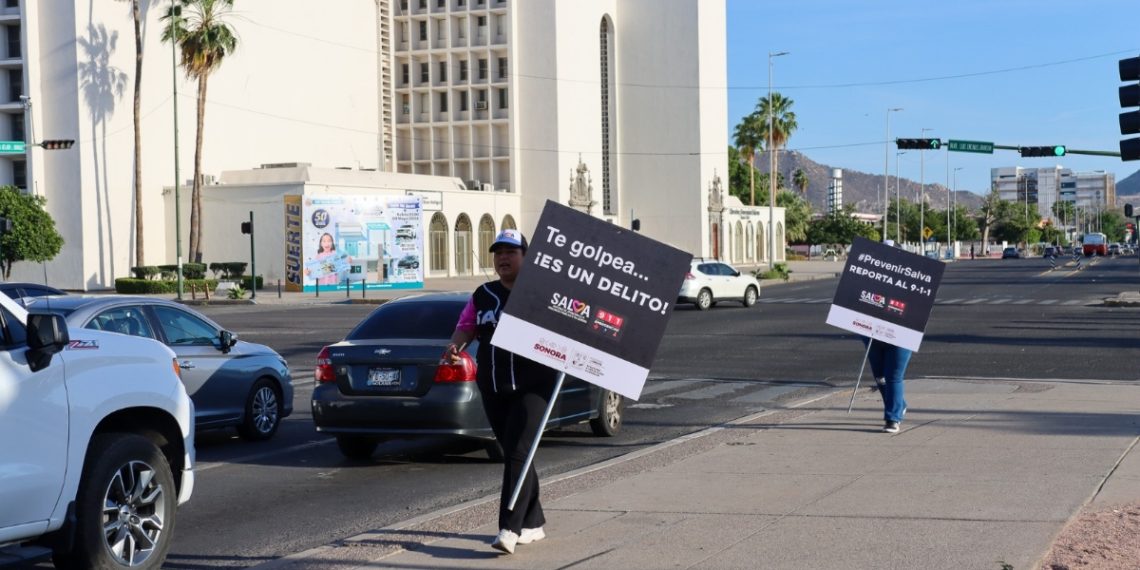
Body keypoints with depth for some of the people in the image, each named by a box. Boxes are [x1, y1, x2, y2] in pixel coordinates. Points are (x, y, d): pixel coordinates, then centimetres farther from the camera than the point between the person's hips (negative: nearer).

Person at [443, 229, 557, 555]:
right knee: (513, 454, 12)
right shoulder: (483, 295, 14)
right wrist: (455, 346, -8)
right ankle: (533, 523, 24)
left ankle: (509, 528, -18)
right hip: (493, 390, 6)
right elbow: (466, 324, 13)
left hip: (533, 386, -6)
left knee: (518, 452, -15)